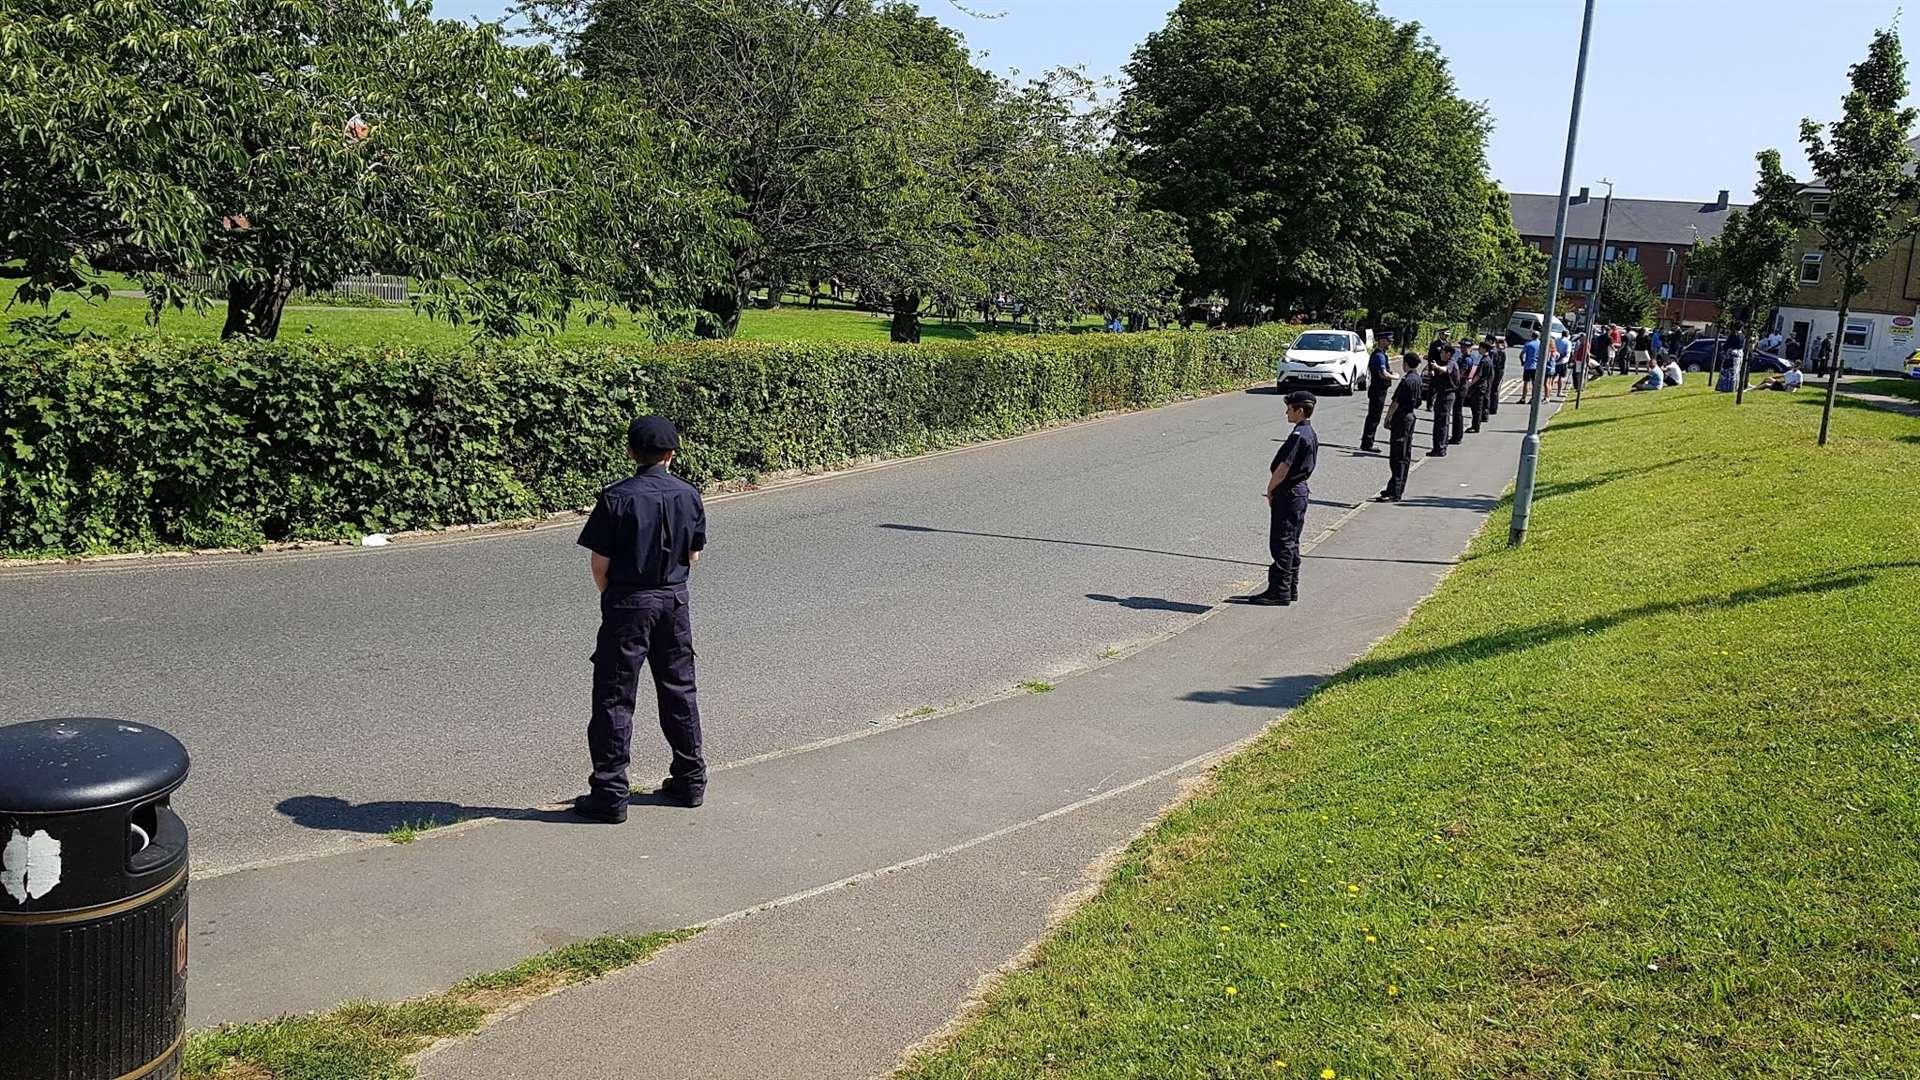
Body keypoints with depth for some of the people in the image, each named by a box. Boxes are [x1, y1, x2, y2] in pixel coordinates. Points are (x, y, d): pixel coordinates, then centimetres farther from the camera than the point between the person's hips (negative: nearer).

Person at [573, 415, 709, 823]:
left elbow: (599, 563, -10)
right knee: (679, 690, 16)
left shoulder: (616, 497, -13)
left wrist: (611, 595, 8)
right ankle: (690, 781, 23)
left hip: (628, 605, -4)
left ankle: (610, 794, 2)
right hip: (675, 601, 4)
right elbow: (693, 556, 6)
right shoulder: (689, 495, -1)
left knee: (614, 698, 2)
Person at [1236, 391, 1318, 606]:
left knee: (1282, 543, -5)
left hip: (1287, 494, -10)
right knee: (1291, 543, 15)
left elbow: (1283, 468, -21)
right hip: (1300, 491, 10)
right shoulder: (1311, 435, 11)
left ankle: (1279, 592, -3)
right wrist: (1275, 489, 14)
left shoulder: (1298, 436, -19)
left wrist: (1270, 489, -7)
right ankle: (1291, 589, 21)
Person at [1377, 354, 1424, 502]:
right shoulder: (1418, 379, 10)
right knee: (1405, 456, 14)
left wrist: (1388, 418, -10)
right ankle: (1399, 488, 21)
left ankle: (1394, 493, -11)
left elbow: (1396, 402, -18)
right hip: (1410, 417, 10)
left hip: (1401, 418, -10)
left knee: (1397, 457, -10)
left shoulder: (1407, 381, -19)